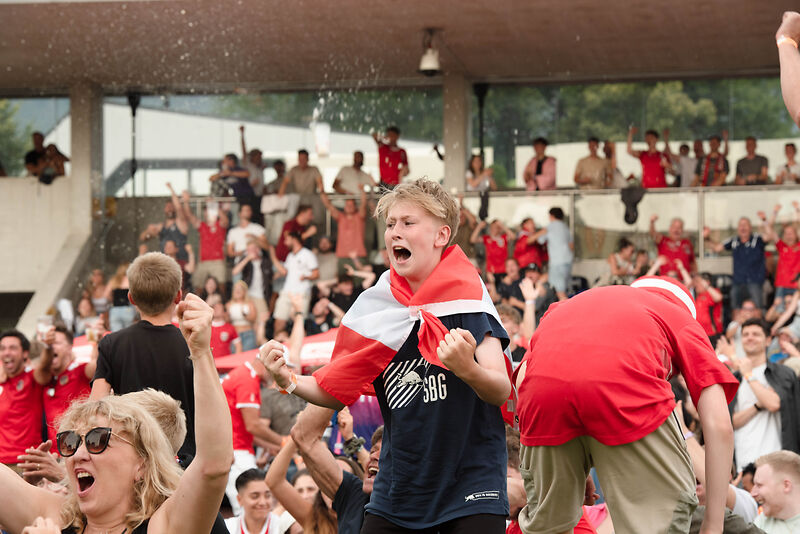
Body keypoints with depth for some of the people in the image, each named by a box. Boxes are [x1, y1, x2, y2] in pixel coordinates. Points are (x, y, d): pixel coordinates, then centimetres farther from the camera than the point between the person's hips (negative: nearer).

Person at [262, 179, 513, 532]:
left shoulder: (465, 296, -8)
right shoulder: (375, 308, 3)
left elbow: (501, 391, -14)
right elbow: (338, 393, 10)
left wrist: (468, 370, -35)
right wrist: (290, 381, -8)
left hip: (471, 489, -4)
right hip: (398, 488, 4)